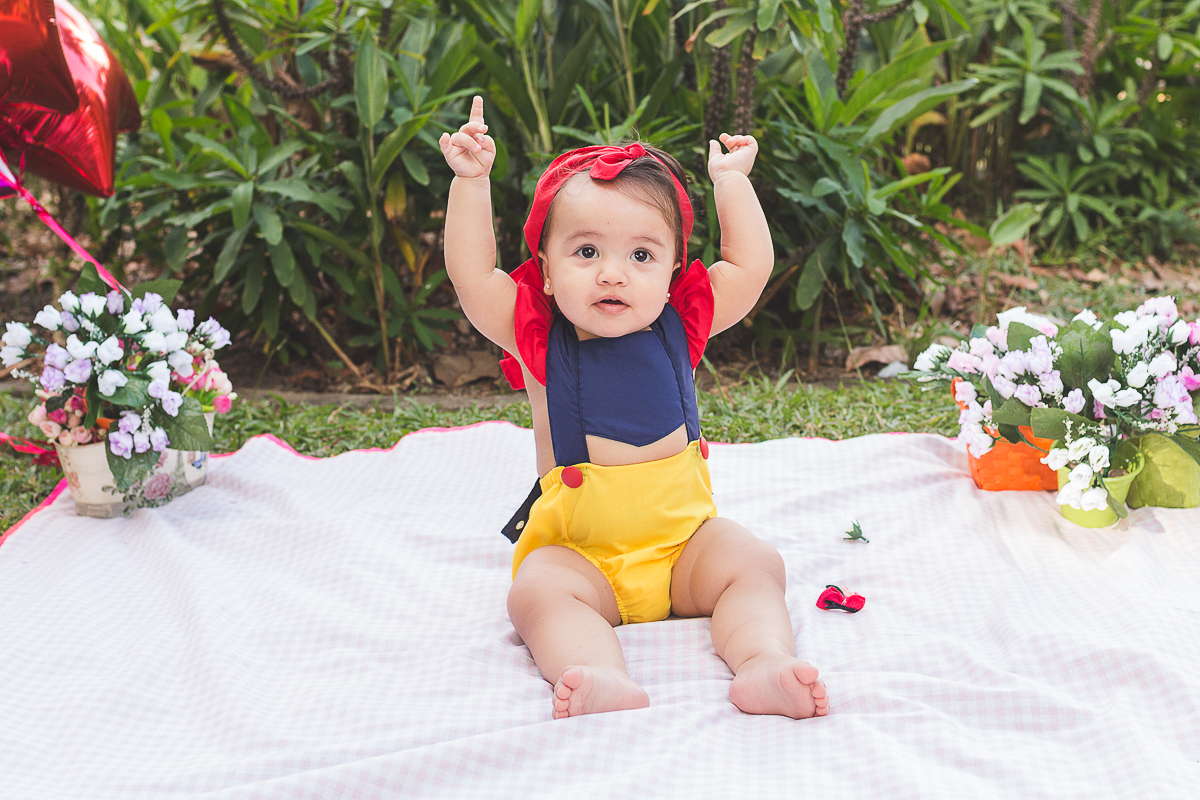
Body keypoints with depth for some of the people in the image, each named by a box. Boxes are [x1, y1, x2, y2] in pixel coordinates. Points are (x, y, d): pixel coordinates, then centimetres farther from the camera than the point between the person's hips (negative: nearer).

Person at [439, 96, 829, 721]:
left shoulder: (679, 327, 1)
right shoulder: (538, 340, -5)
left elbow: (751, 265, 3)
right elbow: (471, 274, -14)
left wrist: (730, 179, 6)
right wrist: (470, 180, -19)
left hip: (684, 537, 3)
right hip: (577, 548, -2)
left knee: (756, 564, -21)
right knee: (536, 591, -31)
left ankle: (764, 663, -37)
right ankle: (603, 680, -50)